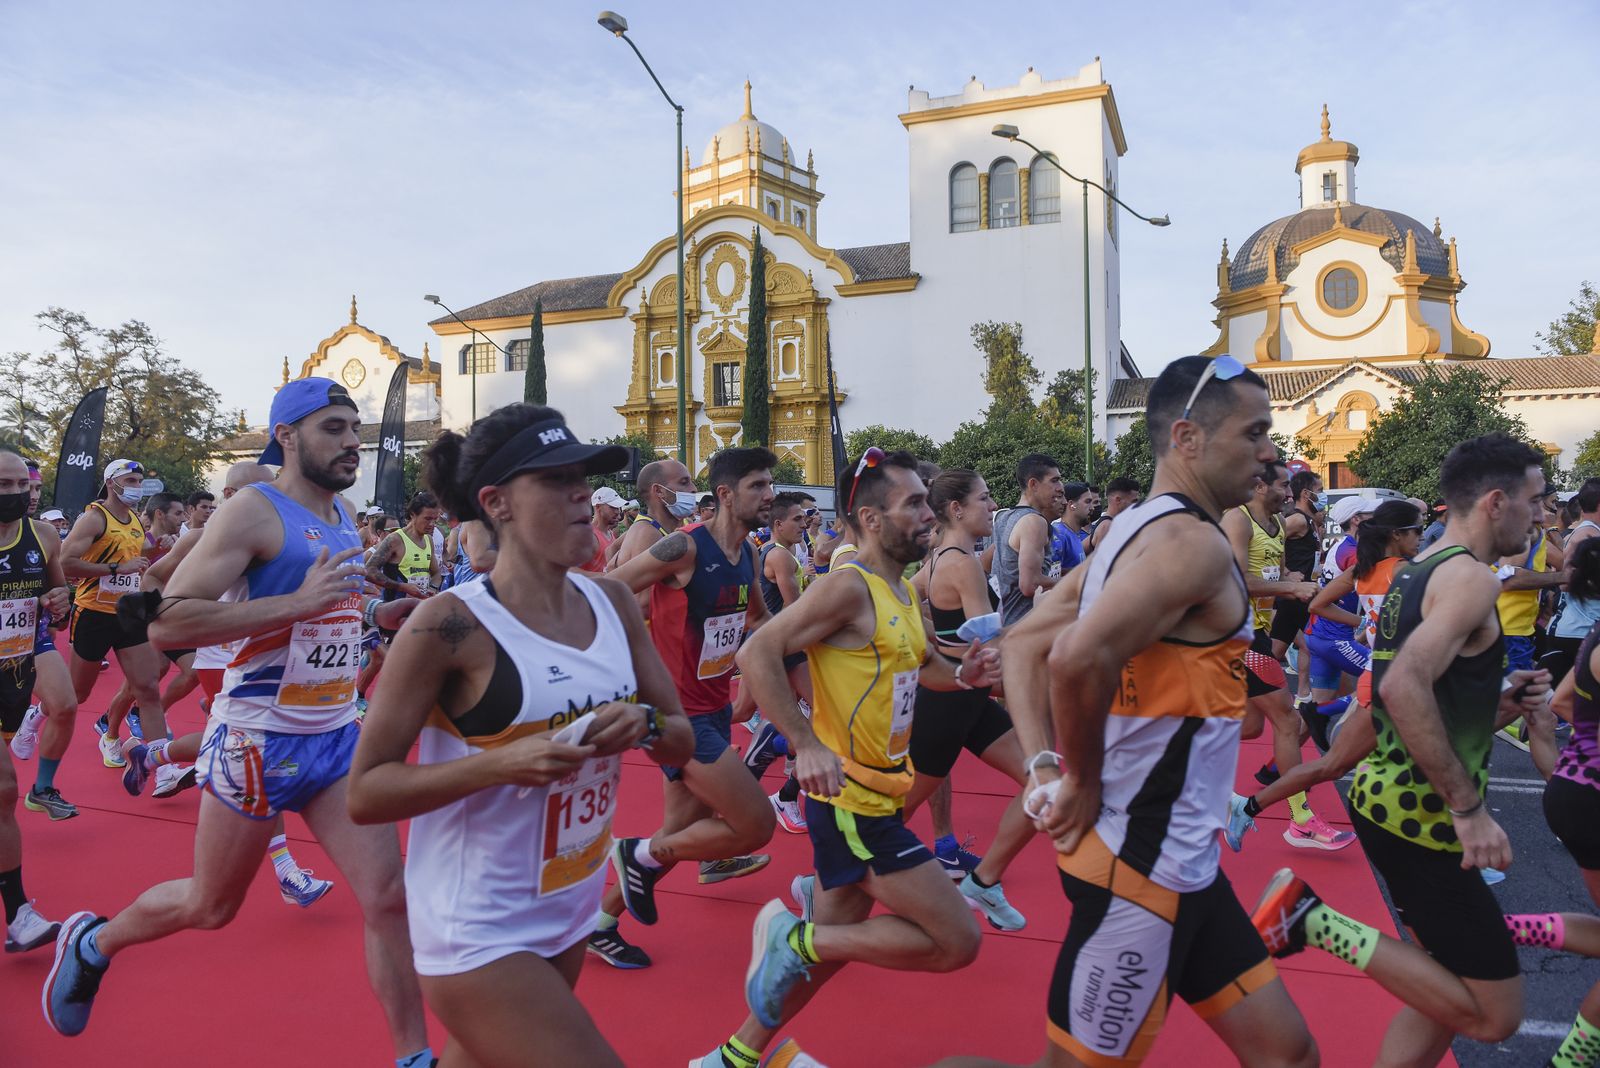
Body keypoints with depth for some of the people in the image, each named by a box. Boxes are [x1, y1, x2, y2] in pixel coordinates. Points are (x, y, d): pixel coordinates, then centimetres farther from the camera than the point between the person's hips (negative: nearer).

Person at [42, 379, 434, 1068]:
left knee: (387, 898, -1)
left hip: (338, 736, 6)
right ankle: (92, 942, 45)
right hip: (258, 742, -6)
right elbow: (166, 622, -23)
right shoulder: (253, 513, -14)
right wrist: (299, 602, -28)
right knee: (210, 907, 15)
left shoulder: (343, 515, 9)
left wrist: (378, 613, 7)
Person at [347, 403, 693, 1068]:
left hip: (571, 910, 7)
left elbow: (682, 741, 5)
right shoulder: (450, 625, -20)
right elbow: (364, 793, -16)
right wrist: (502, 763, -29)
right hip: (478, 929, -6)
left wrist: (643, 725, -17)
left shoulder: (612, 604, -2)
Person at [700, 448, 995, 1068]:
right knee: (957, 941, -6)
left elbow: (921, 664, 26)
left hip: (876, 799, 9)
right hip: (851, 802, -9)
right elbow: (758, 655, -24)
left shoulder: (904, 595, 10)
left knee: (830, 943, 20)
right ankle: (797, 939, 3)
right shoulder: (849, 586, -18)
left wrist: (963, 675, 4)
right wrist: (807, 745, -30)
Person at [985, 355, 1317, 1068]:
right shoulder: (1193, 542, -18)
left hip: (1178, 857, 9)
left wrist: (1046, 769, 1)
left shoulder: (1137, 530, 10)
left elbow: (1022, 643, 11)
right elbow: (1078, 659, -33)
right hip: (1143, 866, -9)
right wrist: (1083, 782, -17)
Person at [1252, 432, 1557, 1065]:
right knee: (1493, 1015, -3)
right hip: (1420, 815, -10)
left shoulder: (1416, 574, 13)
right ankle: (1315, 921, -6)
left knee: (1447, 996, 20)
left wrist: (1497, 705, 10)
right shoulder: (1471, 577, -15)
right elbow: (1402, 687, -32)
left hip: (1390, 796, 10)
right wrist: (1469, 807, -26)